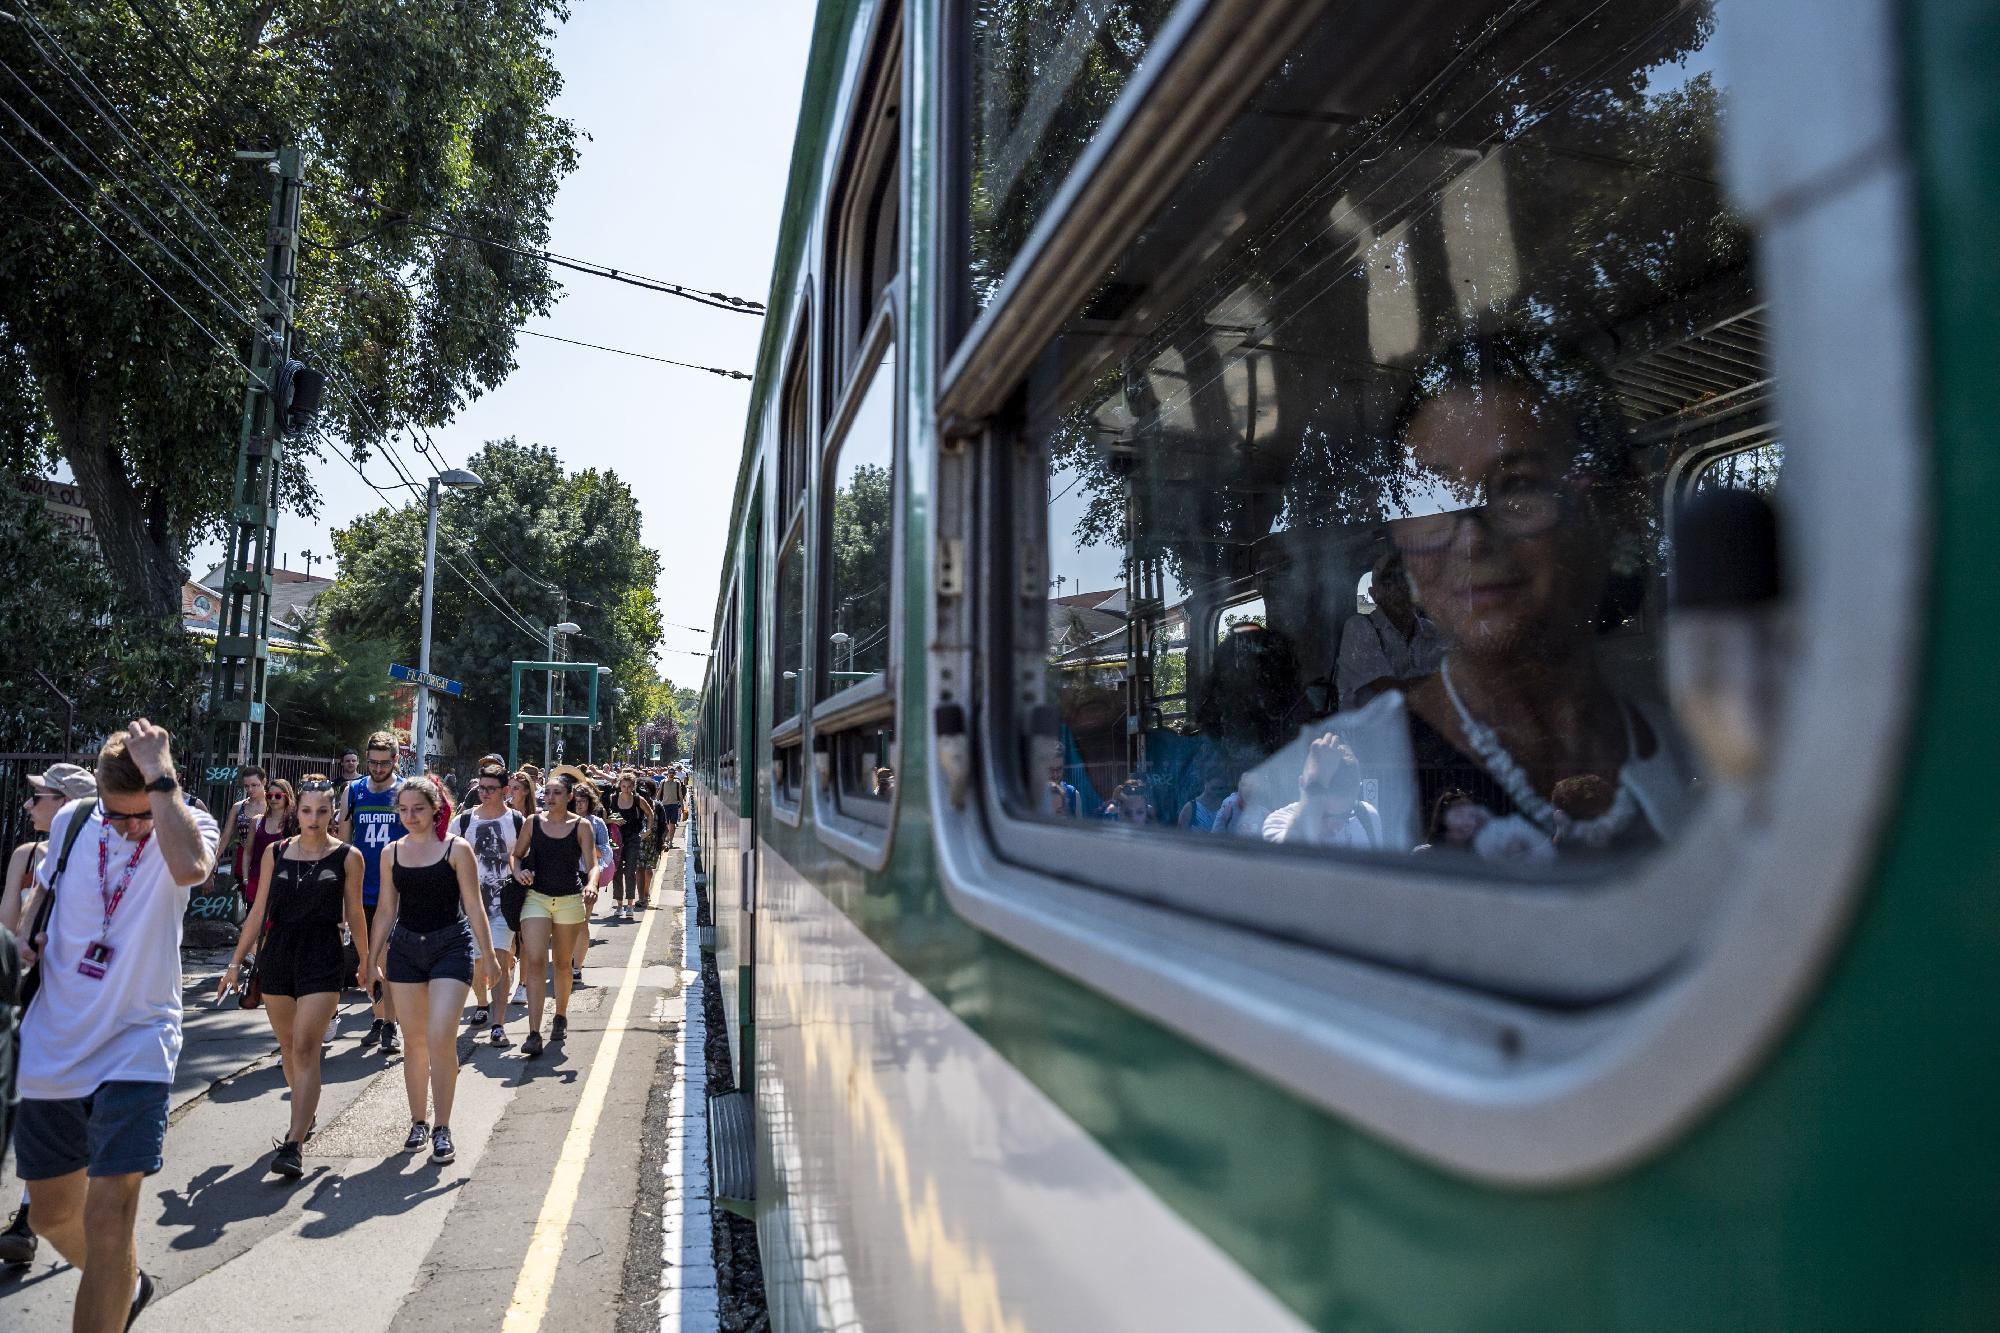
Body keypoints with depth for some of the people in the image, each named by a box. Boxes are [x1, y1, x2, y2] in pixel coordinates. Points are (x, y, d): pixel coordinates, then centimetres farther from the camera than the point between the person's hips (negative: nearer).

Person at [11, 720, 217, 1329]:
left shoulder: (189, 826, -12)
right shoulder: (72, 820, 0)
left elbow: (190, 868, -38)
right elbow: (43, 892, 20)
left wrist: (159, 776, -33)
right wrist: (22, 942, 0)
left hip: (135, 1046, -5)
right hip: (49, 1048, 5)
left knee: (106, 1215, -13)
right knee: (53, 1214, 19)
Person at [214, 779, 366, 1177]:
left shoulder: (347, 857, -2)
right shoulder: (275, 853, 5)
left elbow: (355, 914, 6)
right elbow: (259, 910, 10)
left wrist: (366, 962, 12)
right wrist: (236, 962, 9)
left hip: (323, 958, -4)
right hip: (277, 954, 4)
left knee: (305, 1049, -11)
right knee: (288, 1047, 14)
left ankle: (294, 1145, -11)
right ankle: (304, 1117, 35)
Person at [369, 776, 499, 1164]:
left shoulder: (456, 848, -4)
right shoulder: (391, 853, 7)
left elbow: (473, 905, -3)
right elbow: (386, 910, 13)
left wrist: (487, 954, -4)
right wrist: (373, 957, 11)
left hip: (451, 946, -4)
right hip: (405, 947, 4)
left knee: (441, 1037, -12)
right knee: (415, 1041, 9)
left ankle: (442, 1128, -2)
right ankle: (418, 1121, 24)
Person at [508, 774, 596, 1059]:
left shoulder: (581, 826, -3)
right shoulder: (533, 822, 2)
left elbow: (592, 865, -7)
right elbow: (516, 855, 12)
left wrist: (591, 885, -28)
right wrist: (518, 872, -10)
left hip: (570, 900, 0)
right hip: (537, 898, 0)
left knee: (562, 963, 13)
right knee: (535, 962, -12)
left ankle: (561, 1016, 36)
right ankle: (534, 1033, -13)